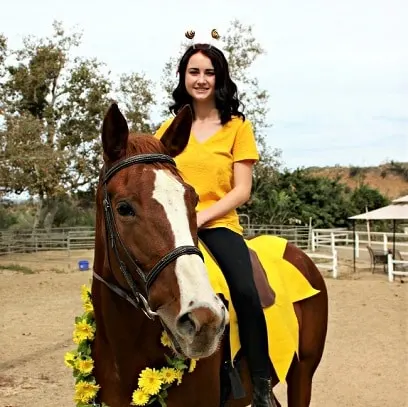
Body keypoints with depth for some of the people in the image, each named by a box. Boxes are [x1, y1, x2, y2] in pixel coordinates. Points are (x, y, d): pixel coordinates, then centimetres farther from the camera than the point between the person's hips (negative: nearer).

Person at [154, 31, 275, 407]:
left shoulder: (238, 127, 7)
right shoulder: (169, 129, 15)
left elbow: (242, 191, -1)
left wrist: (199, 217, -14)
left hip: (218, 225, -2)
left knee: (245, 290, -30)